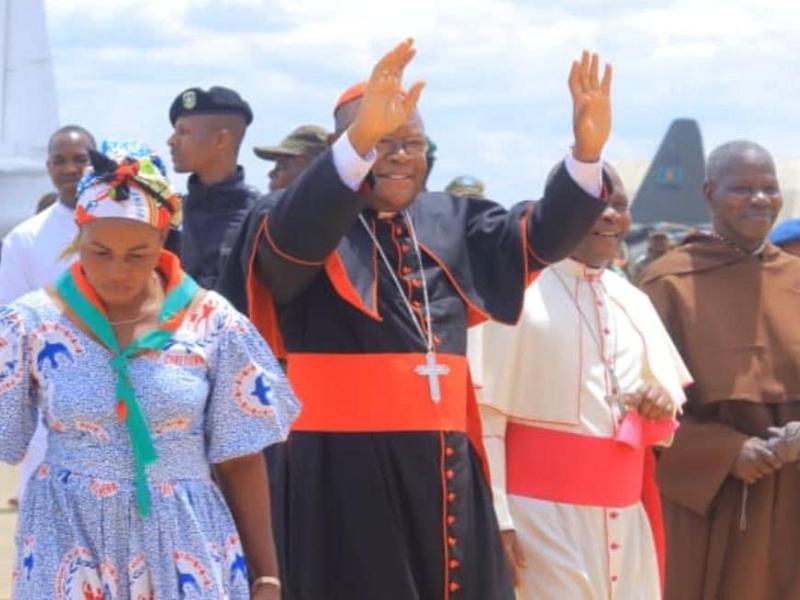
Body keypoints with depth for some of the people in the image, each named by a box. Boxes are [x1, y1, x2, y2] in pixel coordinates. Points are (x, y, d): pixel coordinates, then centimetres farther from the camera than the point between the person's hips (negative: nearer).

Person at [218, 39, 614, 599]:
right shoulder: (309, 219, -4)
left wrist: (587, 151, -13)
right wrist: (360, 139, -43)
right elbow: (293, 235, -26)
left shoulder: (450, 222, 13)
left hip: (447, 465, 6)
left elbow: (539, 237, 6)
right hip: (346, 469, -5)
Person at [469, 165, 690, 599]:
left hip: (625, 519, 6)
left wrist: (662, 407, -5)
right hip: (542, 516, -6)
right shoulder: (516, 293, -7)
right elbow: (483, 414, -10)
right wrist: (495, 518, -16)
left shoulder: (633, 303, 12)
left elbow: (664, 429, 18)